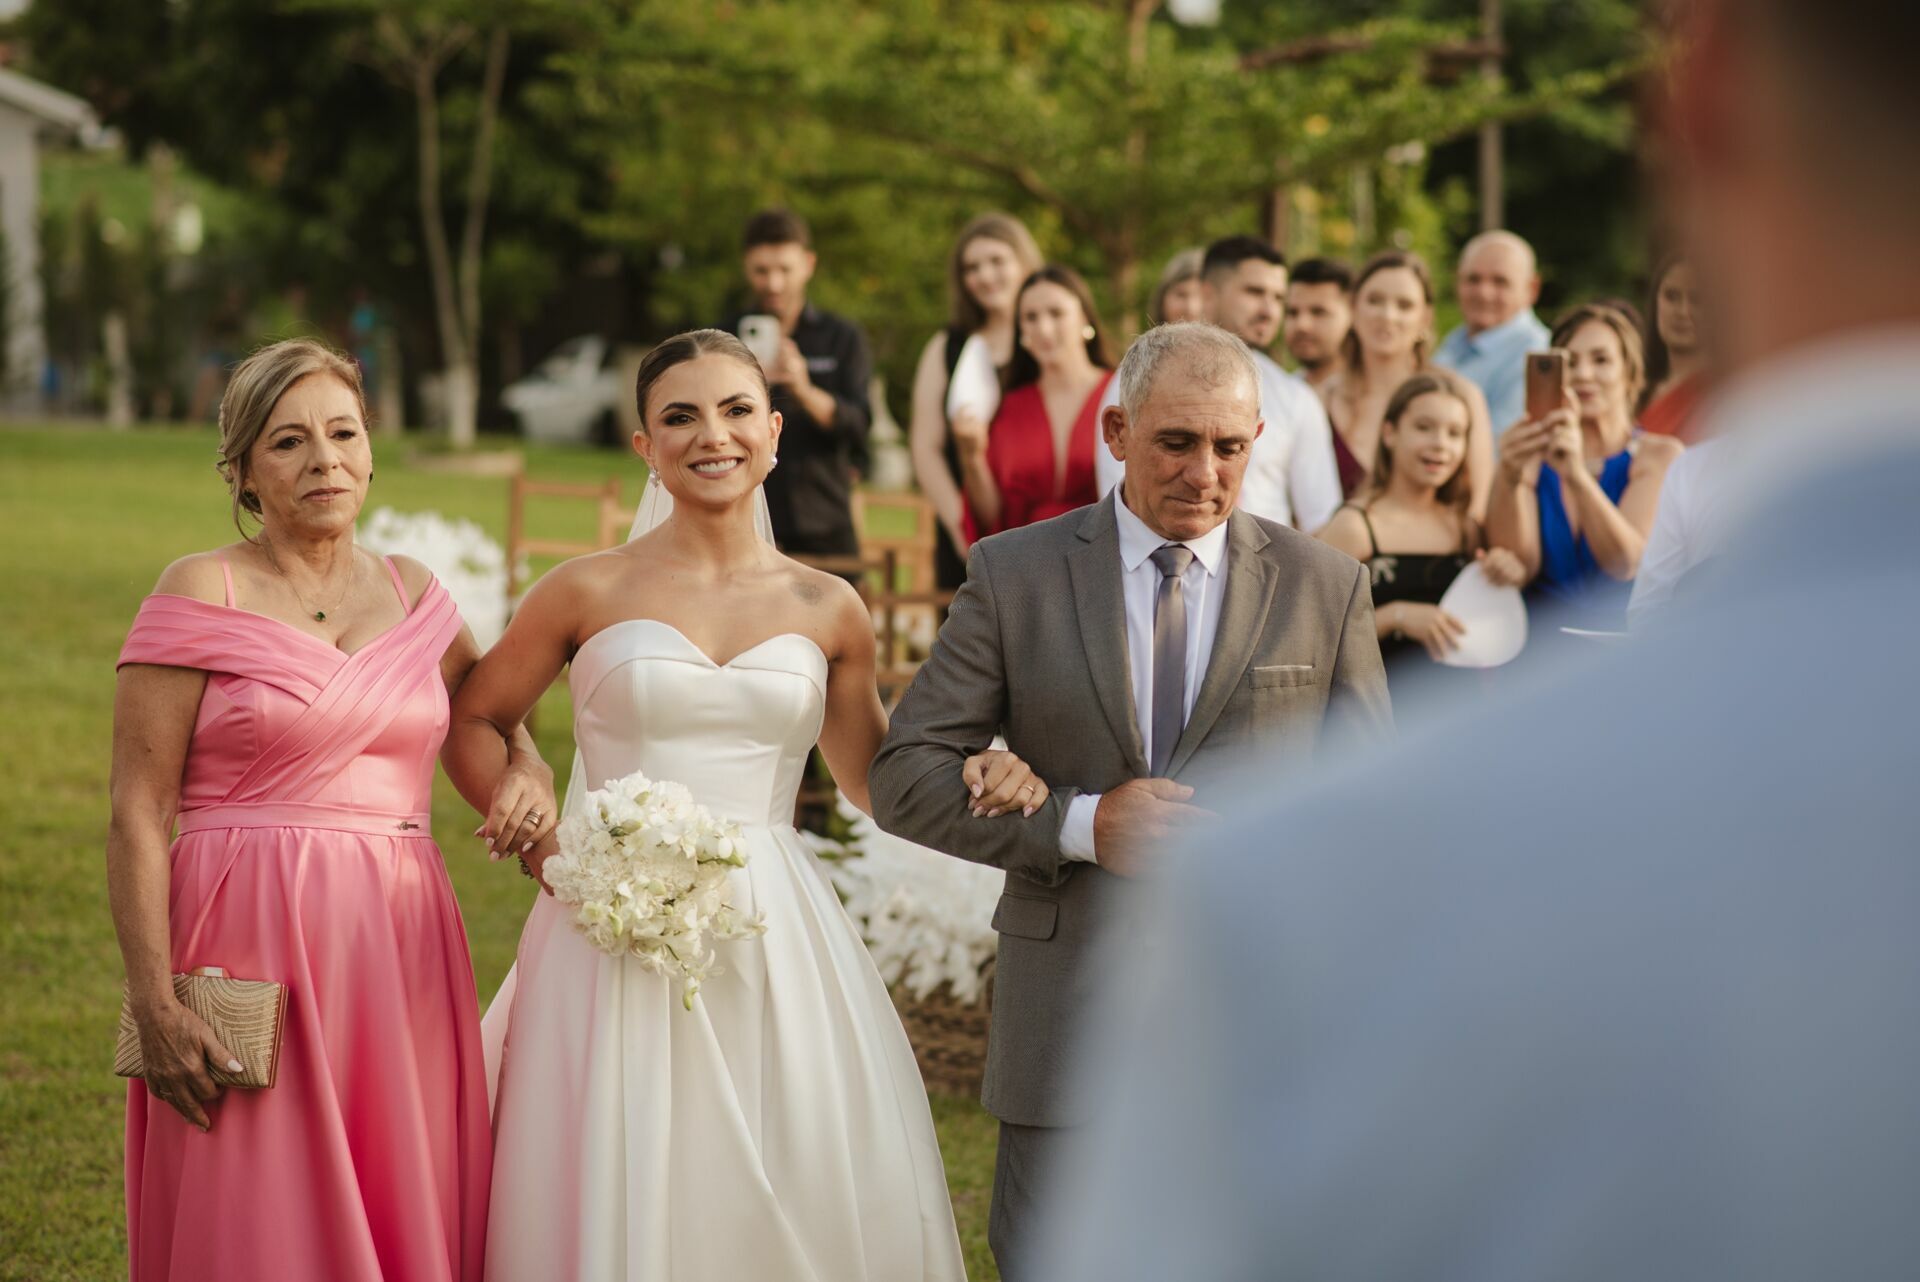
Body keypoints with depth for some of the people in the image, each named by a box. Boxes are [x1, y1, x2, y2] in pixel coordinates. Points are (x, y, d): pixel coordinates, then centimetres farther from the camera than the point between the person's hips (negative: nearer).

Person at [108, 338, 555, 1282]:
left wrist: (528, 770, 6)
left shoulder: (411, 593, 11)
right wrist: (155, 1006, -15)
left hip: (403, 949, 5)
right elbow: (137, 816, -7)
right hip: (256, 949, -5)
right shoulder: (202, 594, -4)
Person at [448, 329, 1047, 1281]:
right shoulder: (591, 593, 0)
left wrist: (975, 779, -4)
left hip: (775, 947, 2)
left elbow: (875, 779, 16)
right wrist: (541, 845, -5)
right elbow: (472, 723, 10)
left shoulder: (826, 611, 6)